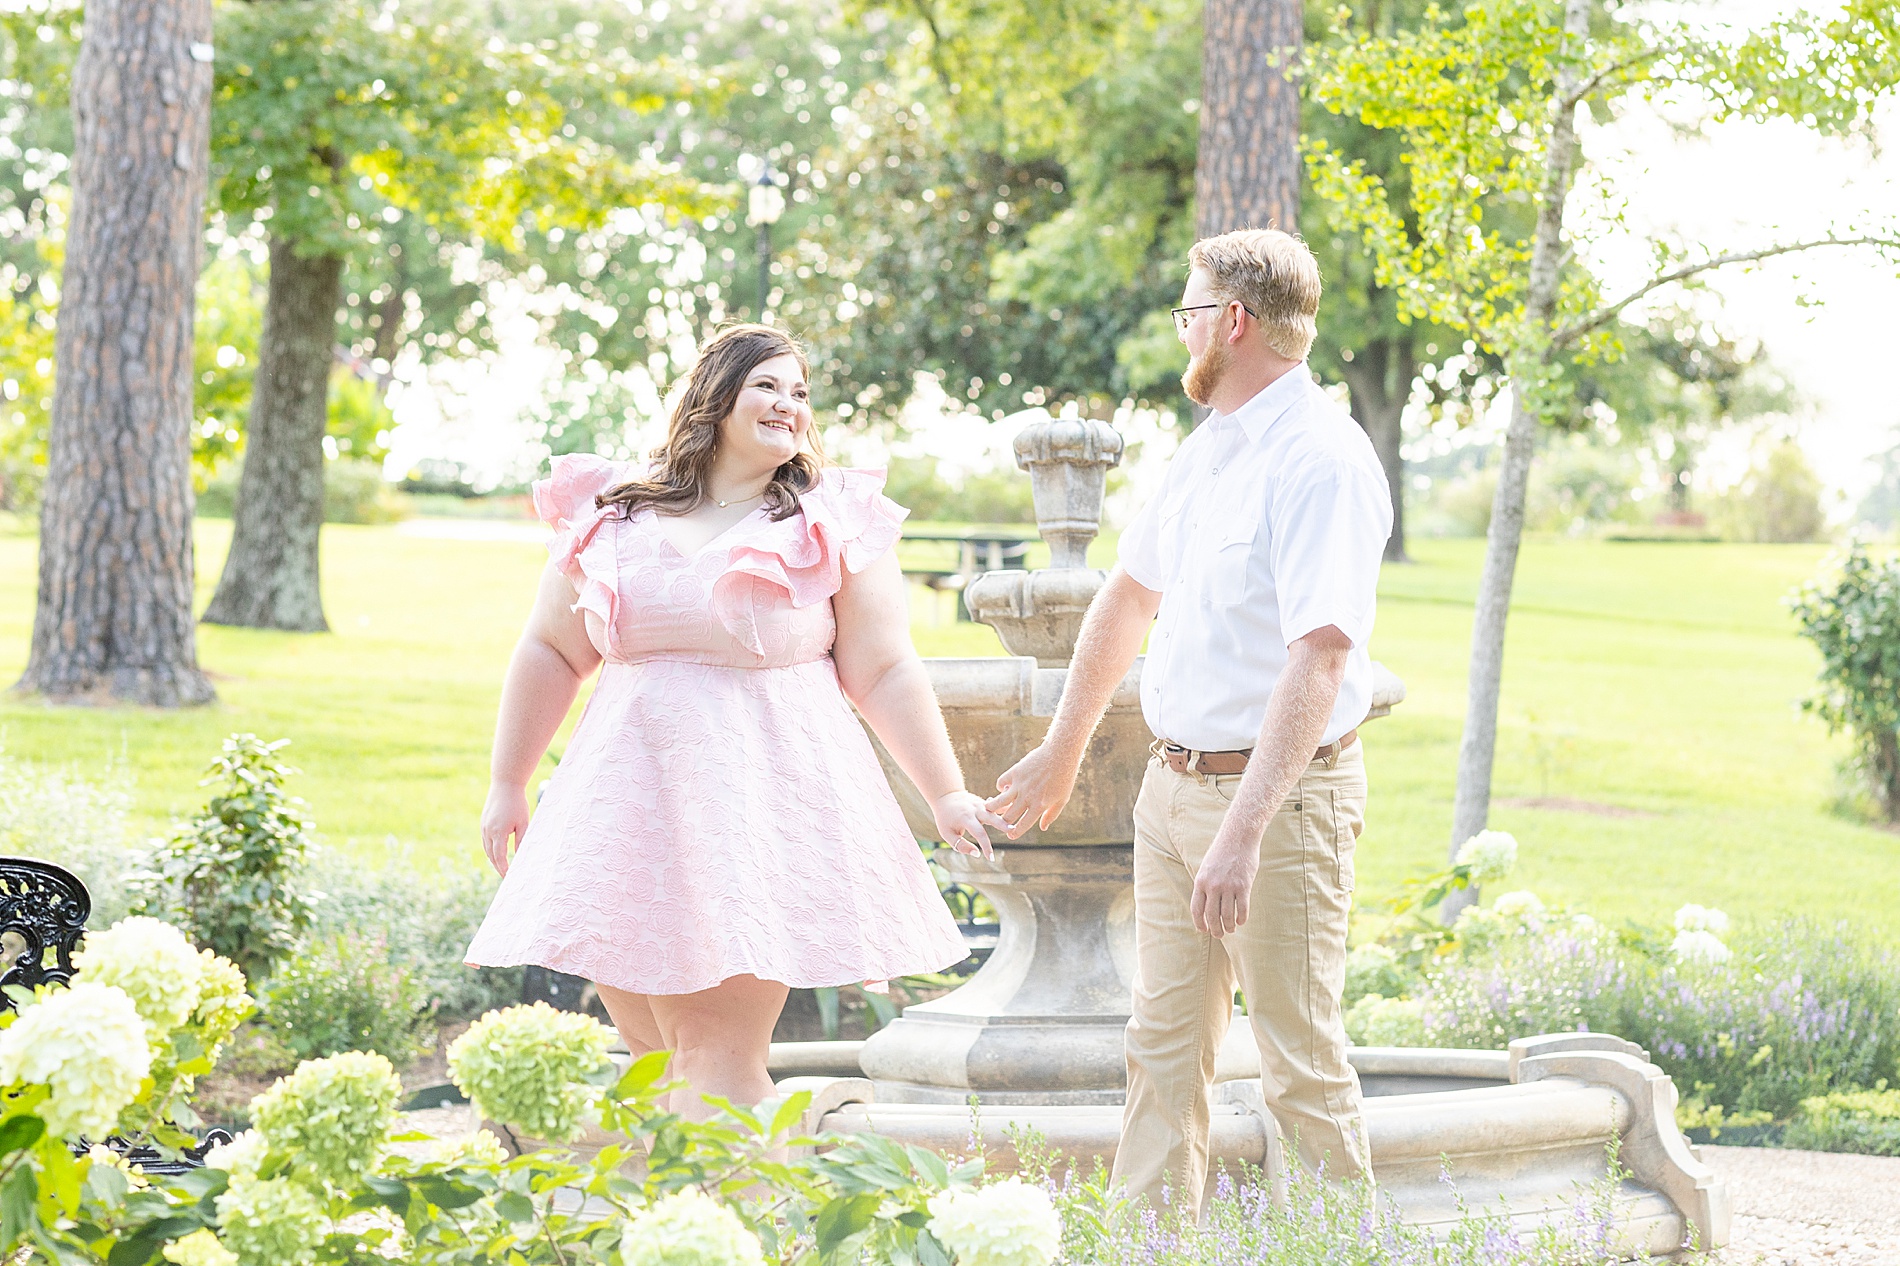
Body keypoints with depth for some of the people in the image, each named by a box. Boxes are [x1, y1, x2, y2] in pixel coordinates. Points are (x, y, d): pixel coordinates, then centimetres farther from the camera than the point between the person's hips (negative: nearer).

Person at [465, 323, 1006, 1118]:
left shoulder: (838, 525, 3)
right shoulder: (612, 516, 8)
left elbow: (885, 674, 3)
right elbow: (552, 651, 15)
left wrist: (945, 793, -1)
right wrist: (507, 785, 16)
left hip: (766, 804, -3)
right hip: (636, 802, 3)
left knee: (721, 1061, -9)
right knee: (652, 1049, 5)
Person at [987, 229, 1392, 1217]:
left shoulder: (1321, 461, -17)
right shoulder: (1206, 449, 11)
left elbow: (1319, 660, -27)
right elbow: (1129, 596, 25)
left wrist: (1243, 832, -34)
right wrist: (1062, 752, 30)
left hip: (1276, 792, -9)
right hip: (1172, 784, 9)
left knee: (1300, 1062, -2)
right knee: (1163, 1043, 10)